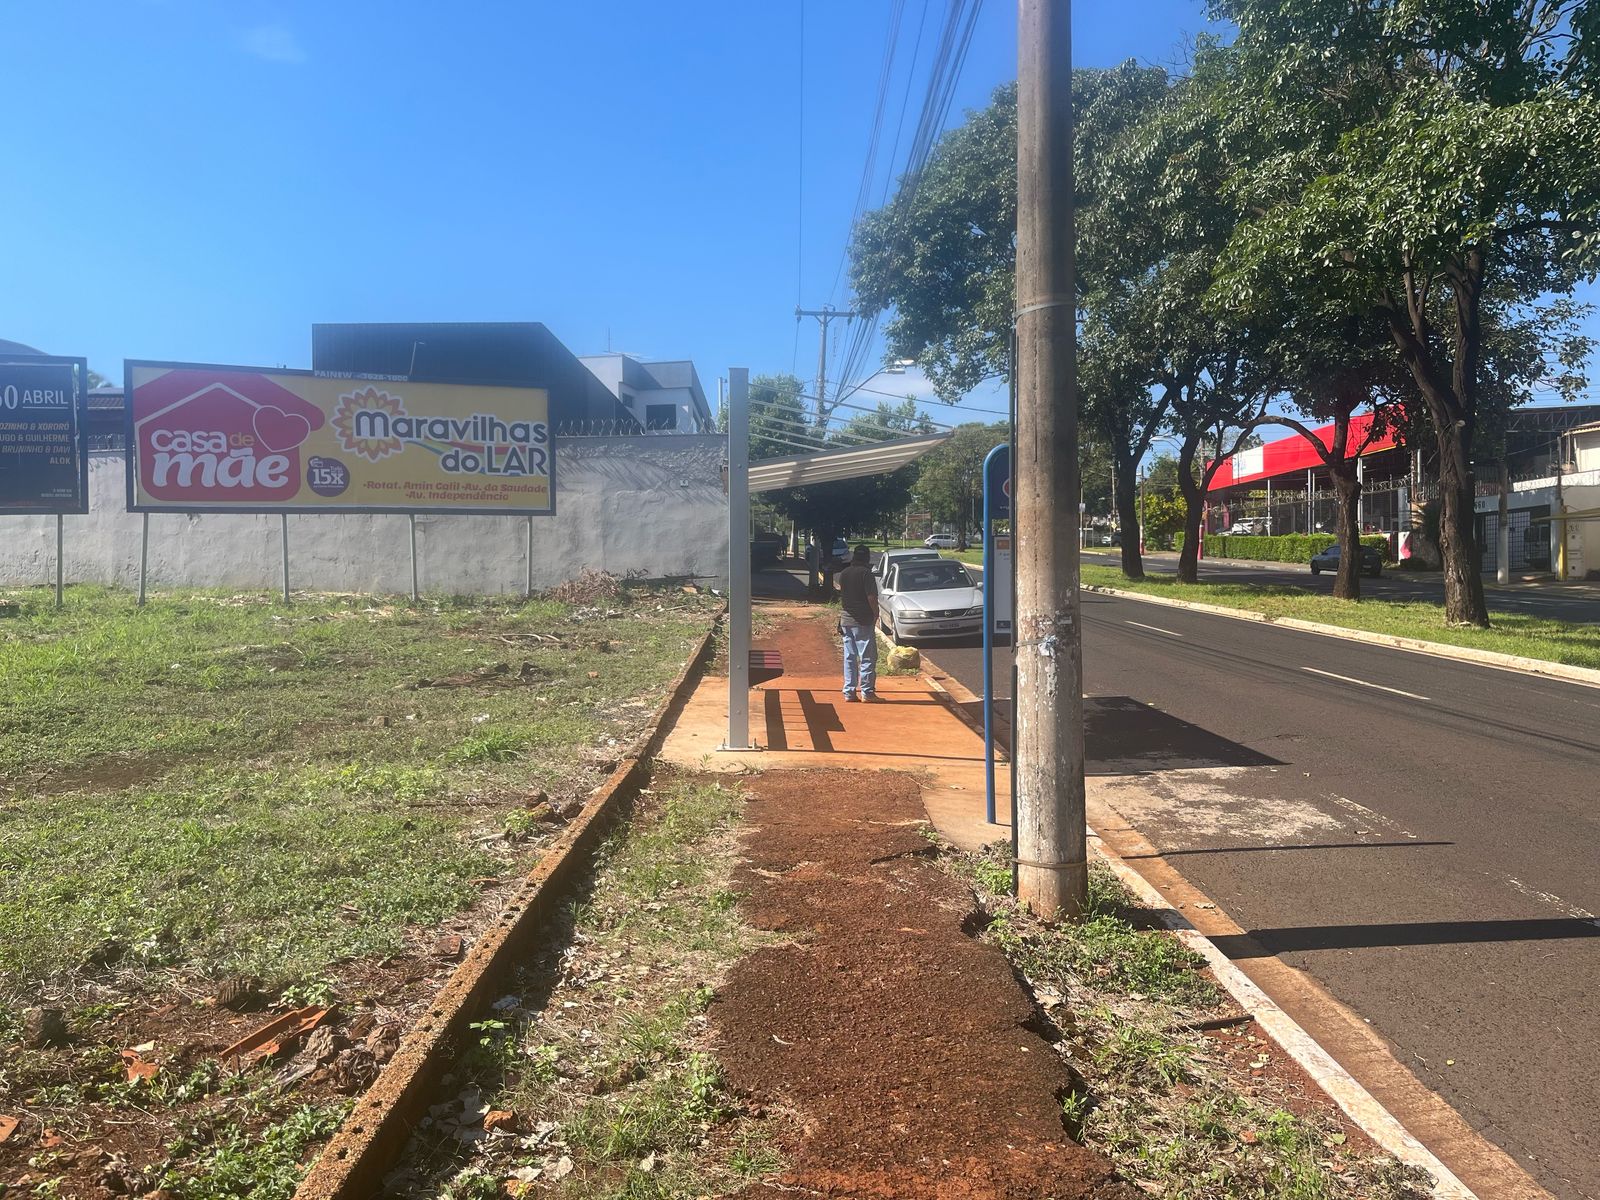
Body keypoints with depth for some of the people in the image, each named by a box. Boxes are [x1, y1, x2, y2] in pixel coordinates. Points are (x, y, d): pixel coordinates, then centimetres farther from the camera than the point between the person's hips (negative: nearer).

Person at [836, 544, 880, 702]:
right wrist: (875, 614, -4)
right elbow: (871, 597, -15)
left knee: (849, 657, 10)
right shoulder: (866, 573, -12)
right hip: (863, 621, -6)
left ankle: (849, 692, 11)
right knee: (867, 657, 1)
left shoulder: (844, 573, 8)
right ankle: (866, 692, 2)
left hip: (846, 620, 6)